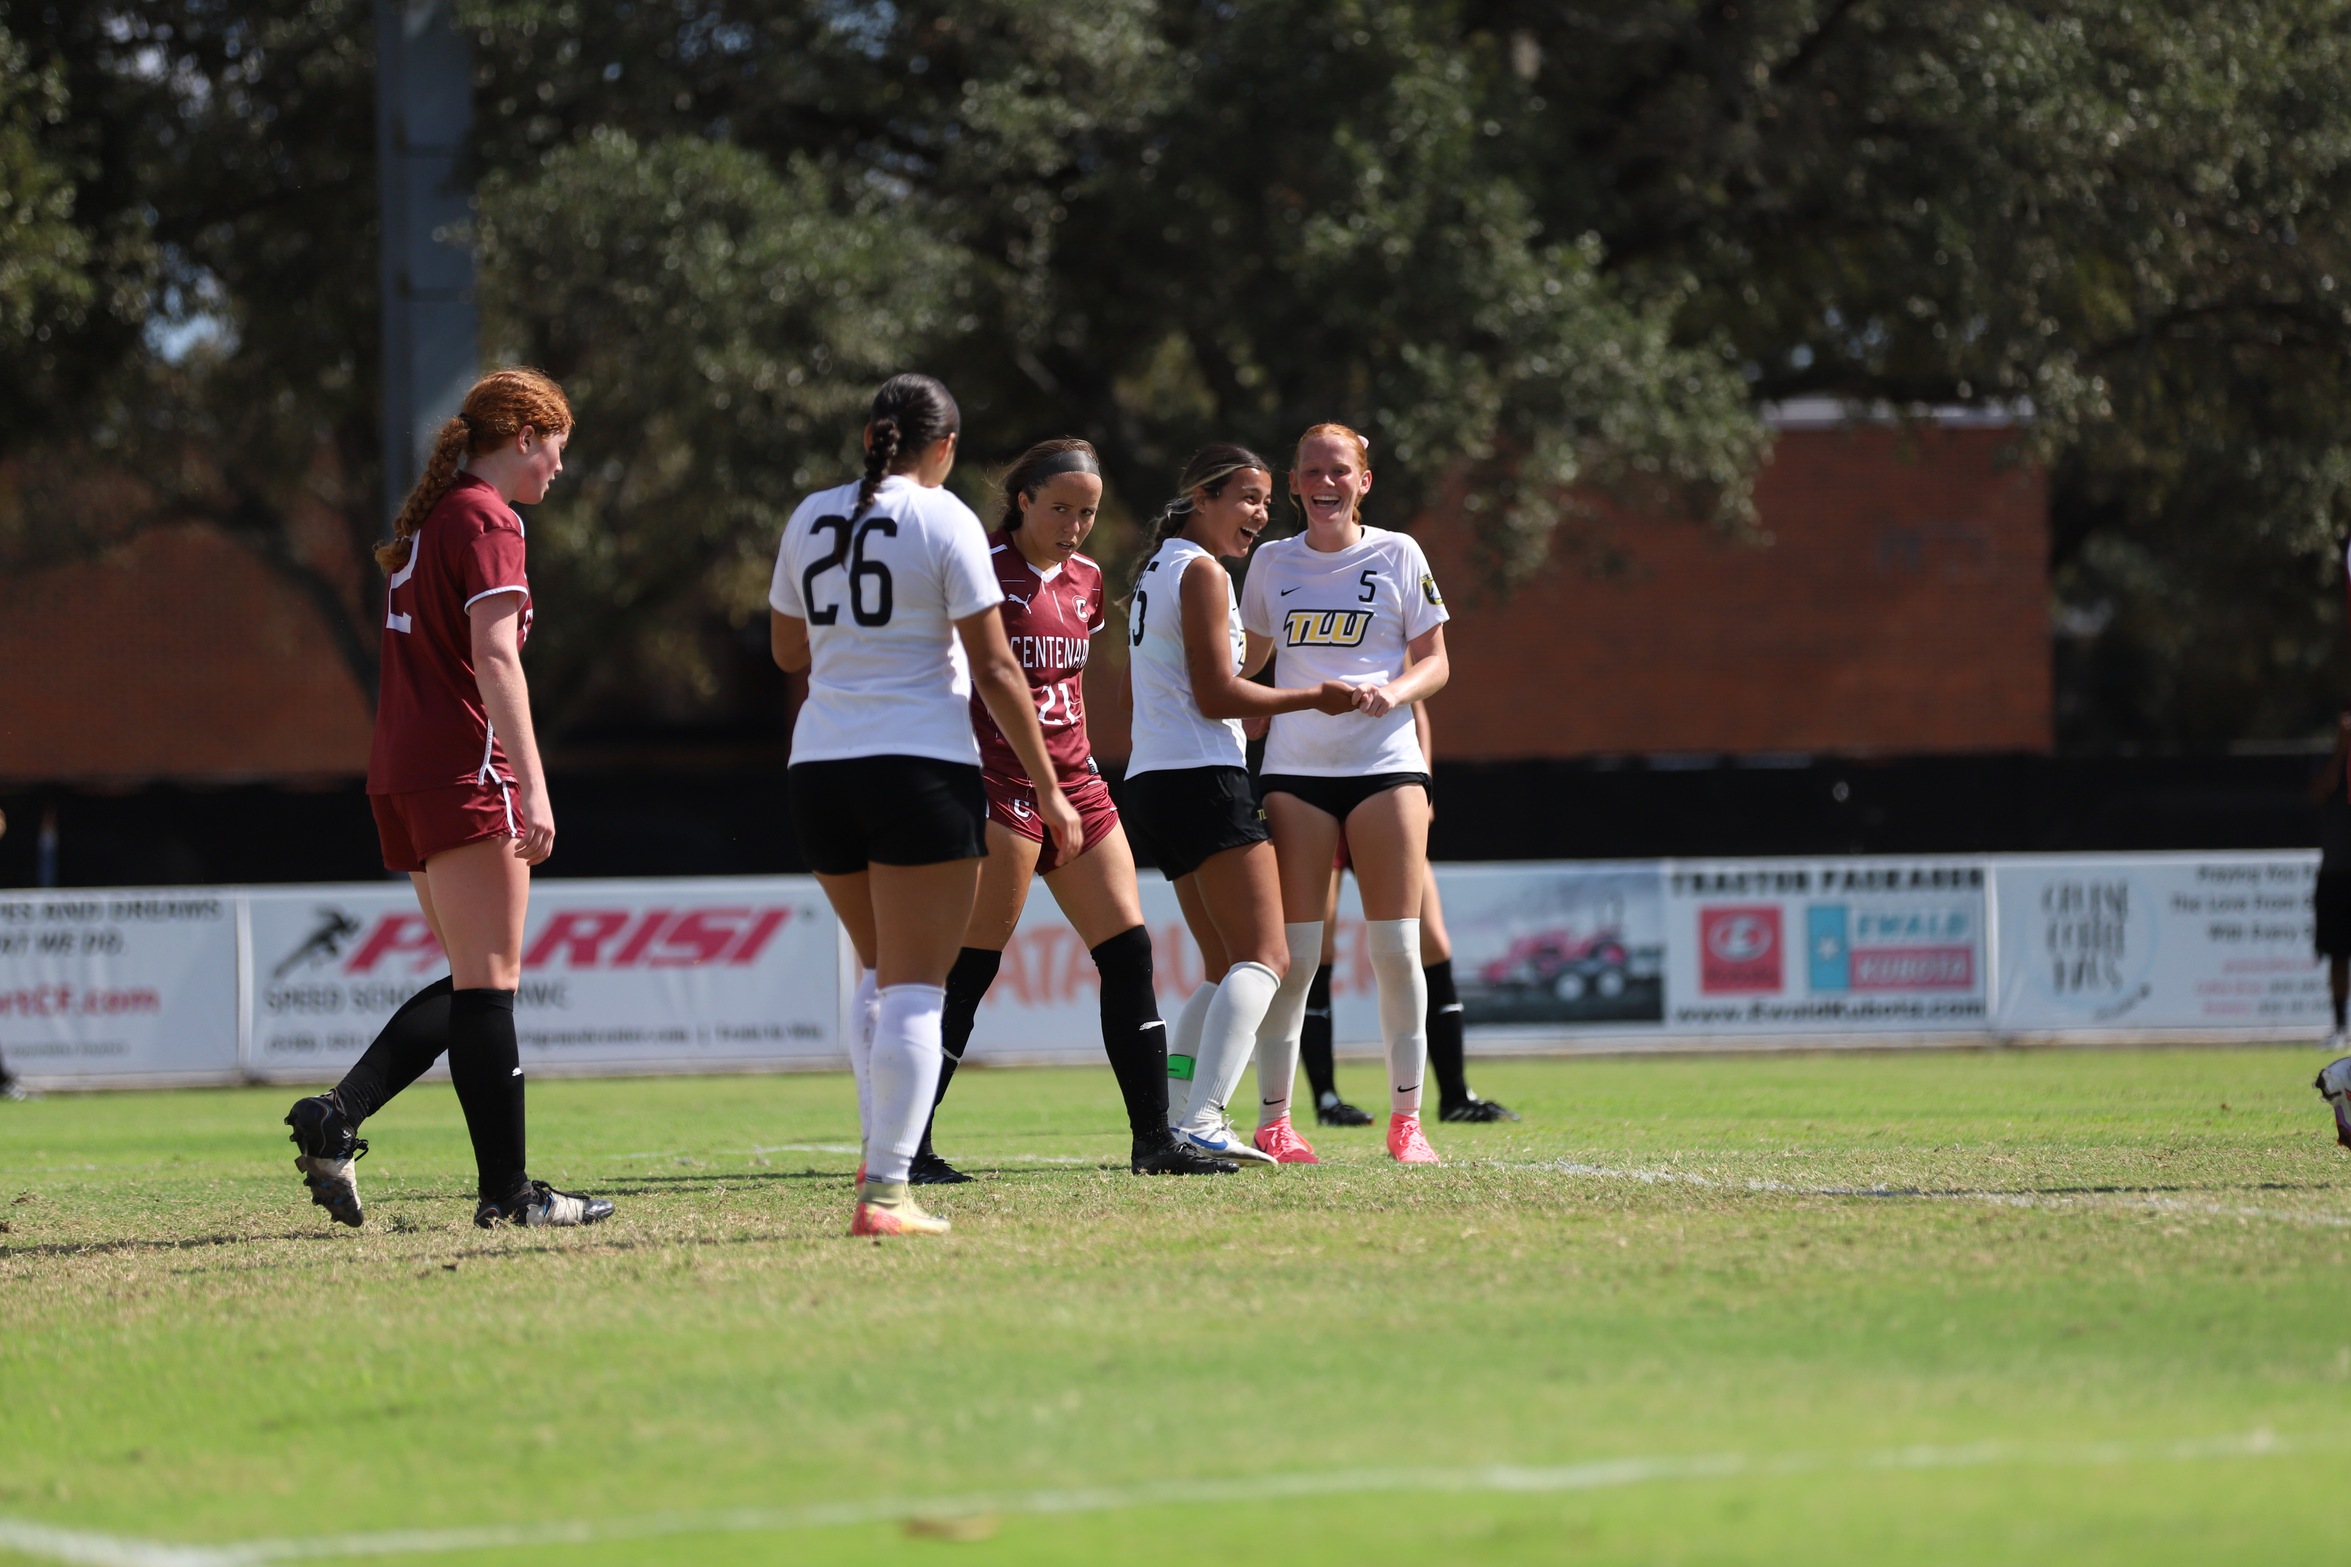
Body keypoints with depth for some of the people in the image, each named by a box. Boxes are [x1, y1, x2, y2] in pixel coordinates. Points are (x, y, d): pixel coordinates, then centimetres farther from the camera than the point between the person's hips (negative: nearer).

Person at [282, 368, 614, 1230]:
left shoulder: (428, 519, 19)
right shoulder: (487, 520, -9)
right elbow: (495, 659, -19)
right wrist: (534, 788, -23)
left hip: (400, 773, 9)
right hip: (466, 772, -9)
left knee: (474, 981, 12)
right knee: (488, 982, -5)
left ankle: (336, 1116, 0)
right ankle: (505, 1190, -3)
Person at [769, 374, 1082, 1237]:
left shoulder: (811, 517, 9)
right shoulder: (944, 521, -6)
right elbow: (995, 669, -7)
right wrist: (1048, 786, -3)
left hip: (818, 768, 5)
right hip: (921, 768, -5)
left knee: (879, 970, 23)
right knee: (913, 989, -4)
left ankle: (878, 1150, 14)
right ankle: (885, 1191, -9)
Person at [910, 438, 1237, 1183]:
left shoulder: (1085, 582, 14)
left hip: (1076, 785, 8)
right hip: (1002, 786, -8)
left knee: (1129, 952, 4)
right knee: (970, 971, -8)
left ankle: (1155, 1138, 8)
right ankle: (906, 1143, -3)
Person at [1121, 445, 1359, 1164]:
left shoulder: (1156, 570, 21)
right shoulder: (1203, 572, -9)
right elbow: (1217, 696, -14)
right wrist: (1313, 697, -6)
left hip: (1153, 781, 10)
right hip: (1202, 780, -10)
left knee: (1227, 970, 14)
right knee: (1264, 959, -14)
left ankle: (1171, 1118, 5)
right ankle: (1203, 1120, -27)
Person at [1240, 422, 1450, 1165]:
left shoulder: (1397, 554, 4)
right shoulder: (1272, 563, 10)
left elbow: (1434, 661, 5)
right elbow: (1244, 661, 22)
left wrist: (1395, 692, -14)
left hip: (1385, 763, -1)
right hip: (1294, 768, 1)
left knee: (1396, 949, -4)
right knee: (1291, 952, -5)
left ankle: (1405, 1119, 5)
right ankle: (1273, 1119, 1)